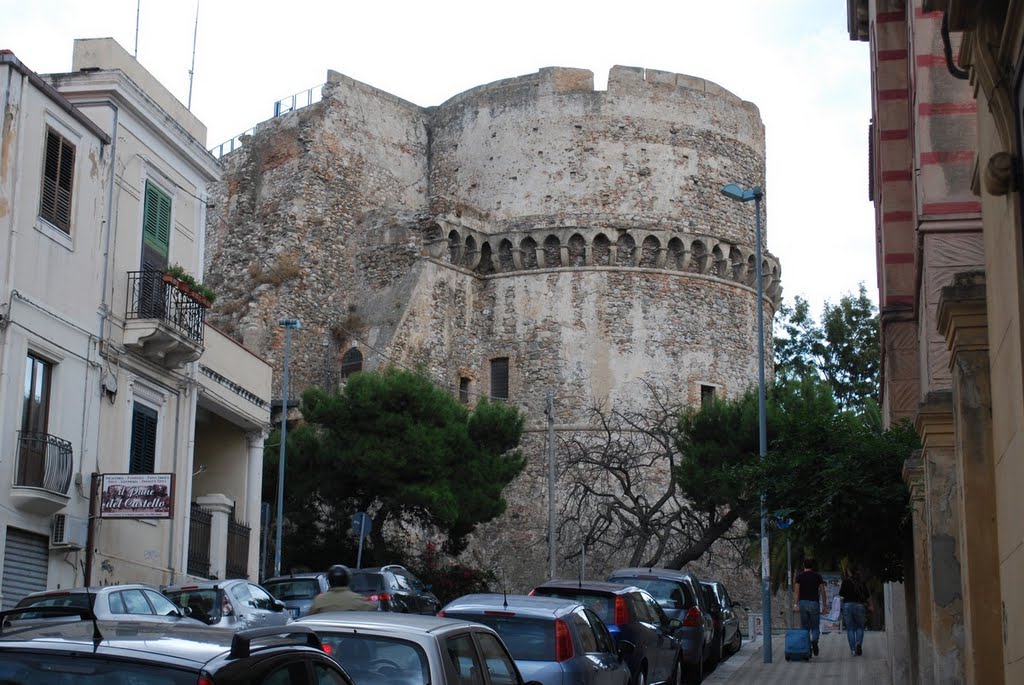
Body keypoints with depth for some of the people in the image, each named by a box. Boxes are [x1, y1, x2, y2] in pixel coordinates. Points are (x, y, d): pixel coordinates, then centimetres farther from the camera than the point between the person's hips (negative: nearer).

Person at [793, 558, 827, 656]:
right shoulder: (818, 576, 5)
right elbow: (822, 591, 2)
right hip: (814, 603, 0)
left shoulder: (799, 576, 4)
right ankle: (814, 641, -23)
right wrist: (824, 605, 7)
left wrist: (795, 604, -8)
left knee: (805, 628, 9)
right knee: (815, 627, 6)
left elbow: (796, 591, -5)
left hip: (803, 603, 0)